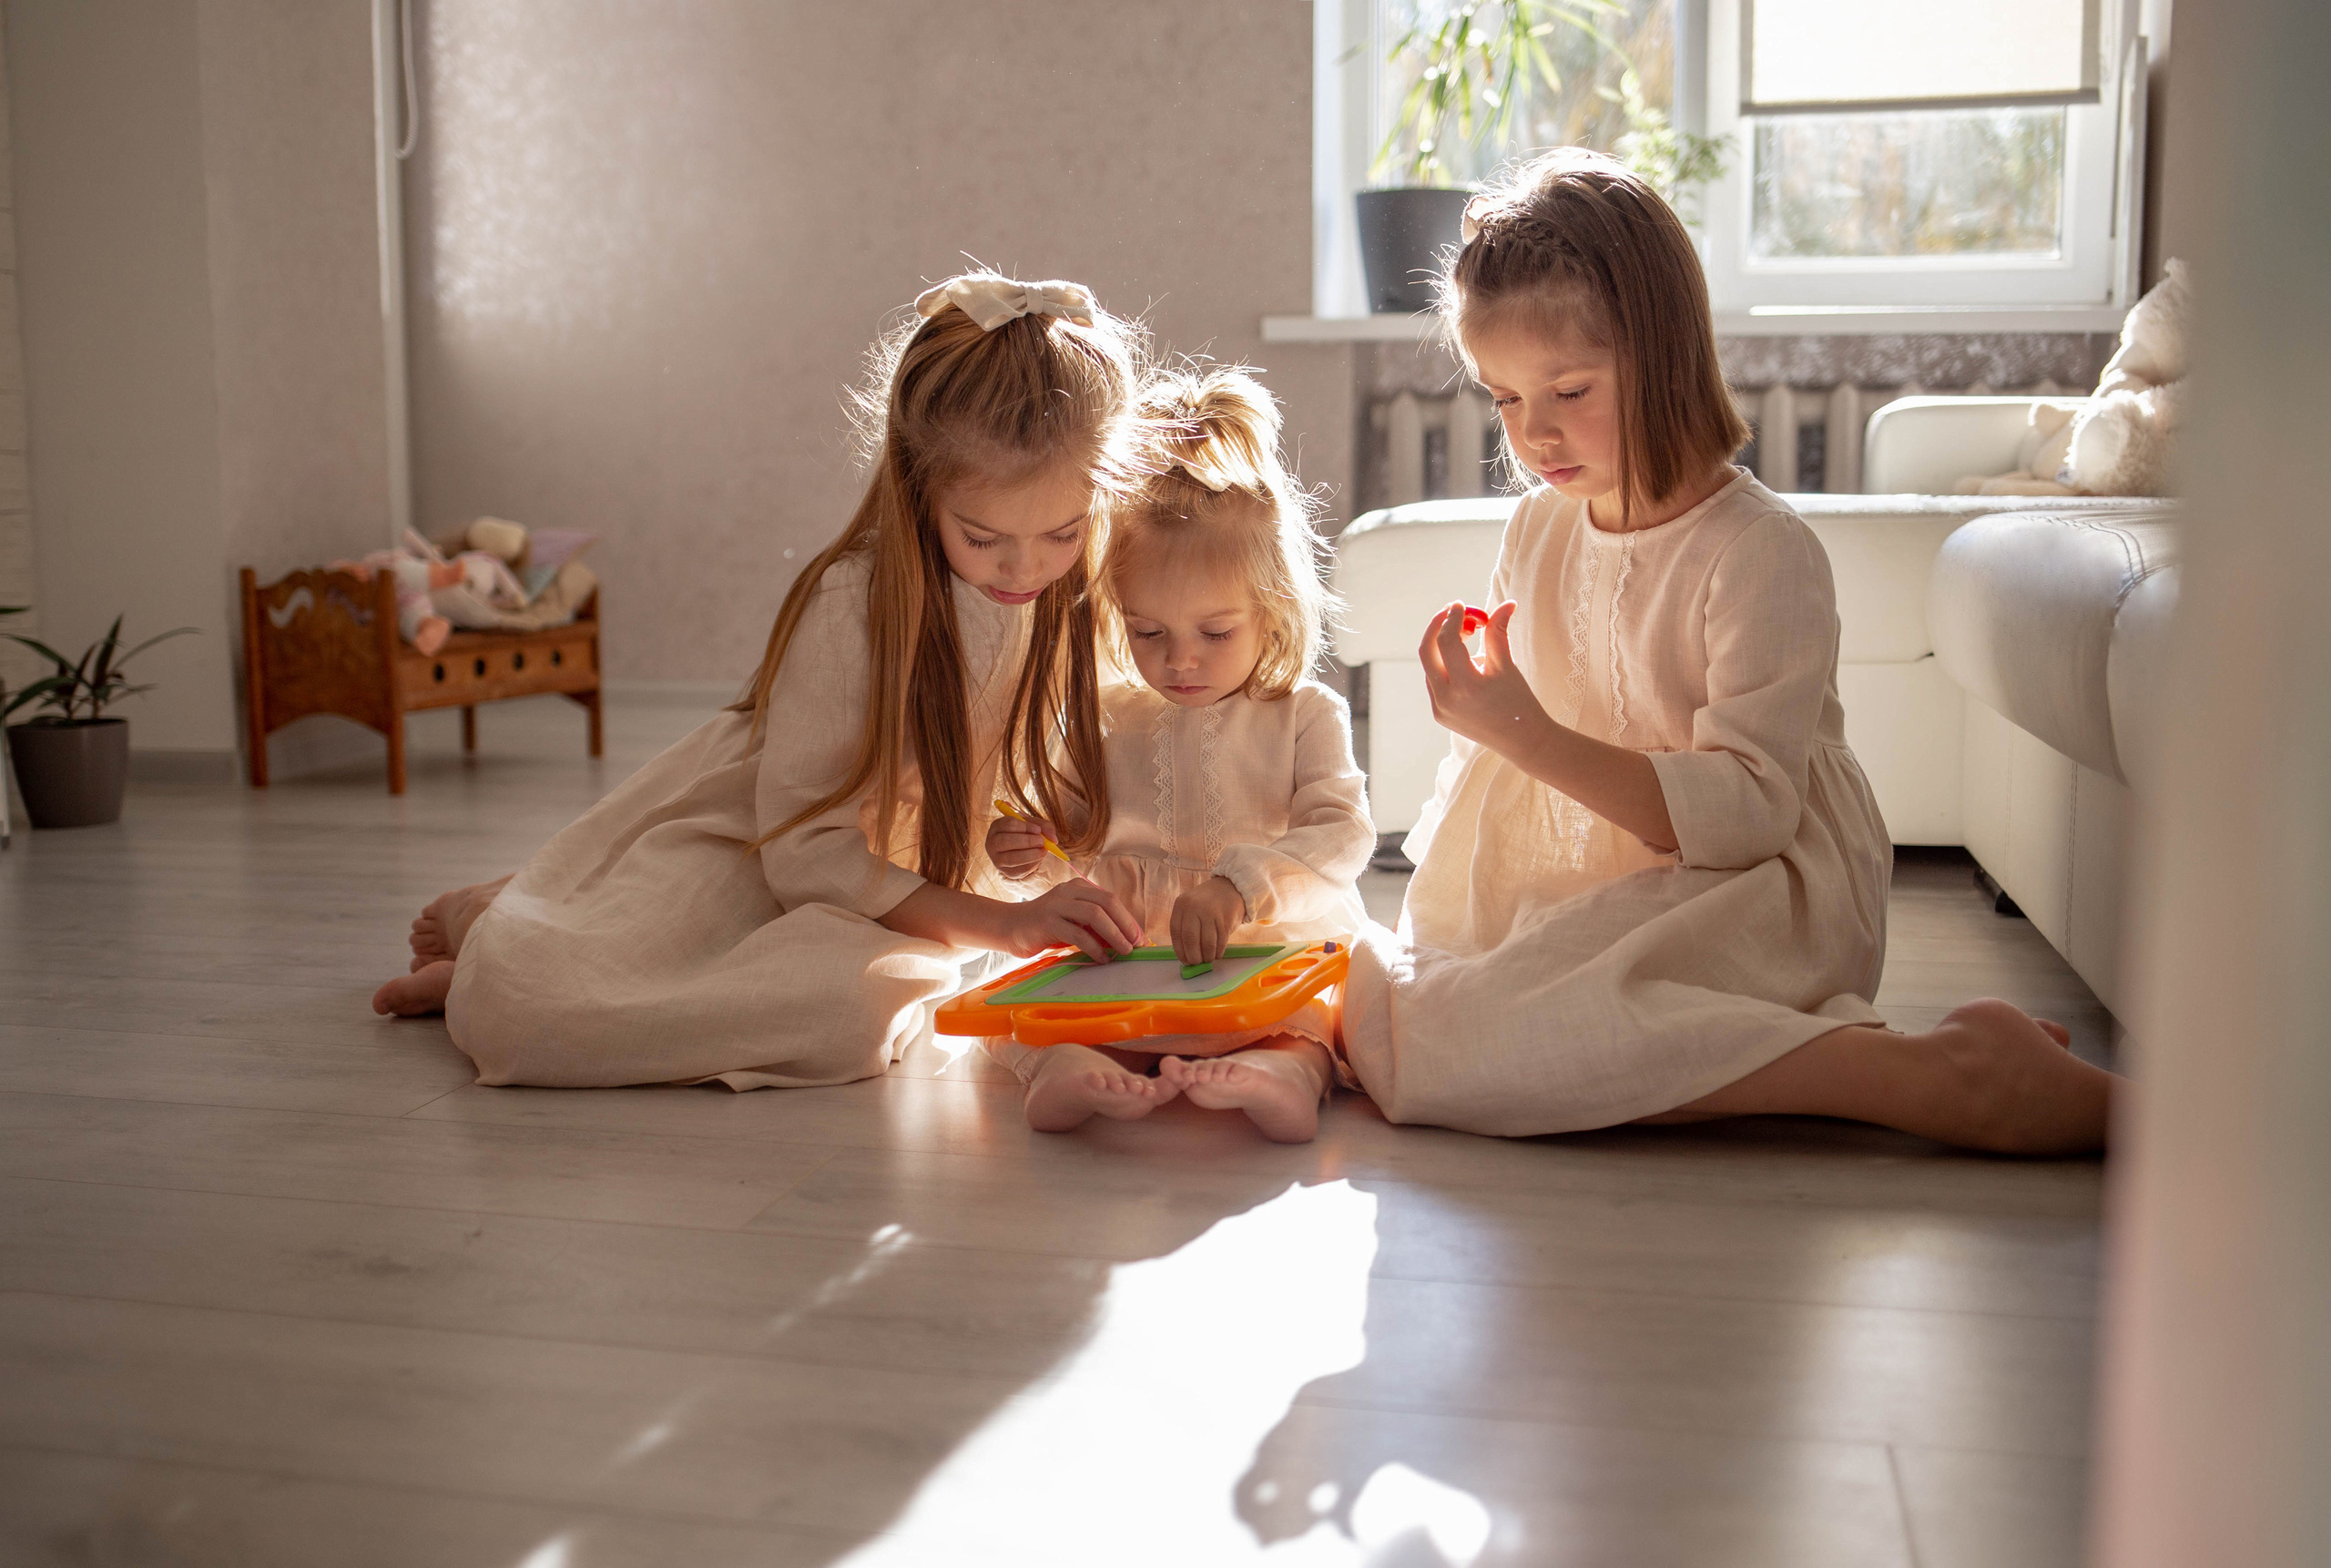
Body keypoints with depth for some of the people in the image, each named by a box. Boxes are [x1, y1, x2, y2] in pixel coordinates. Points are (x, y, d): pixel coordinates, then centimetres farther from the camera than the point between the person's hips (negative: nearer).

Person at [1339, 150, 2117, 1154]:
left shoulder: (1764, 552, -13)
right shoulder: (1537, 529, 9)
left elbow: (1747, 814, -22)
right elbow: (1495, 772, 20)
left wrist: (1528, 735, -27)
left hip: (1760, 907, -8)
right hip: (1597, 892, 8)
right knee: (1377, 990, -15)